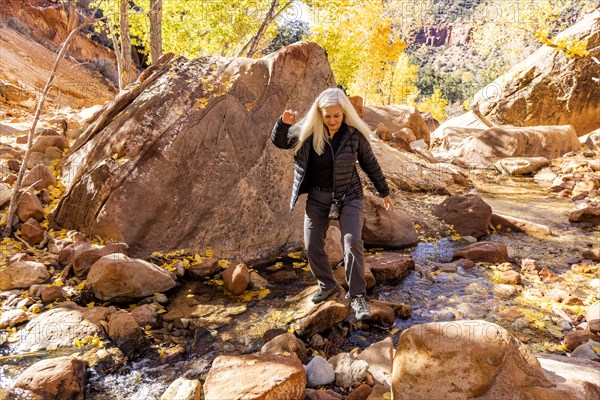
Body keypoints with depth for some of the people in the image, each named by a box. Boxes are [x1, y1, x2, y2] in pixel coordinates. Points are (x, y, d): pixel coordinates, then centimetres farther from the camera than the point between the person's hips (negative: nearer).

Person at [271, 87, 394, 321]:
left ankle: (357, 296, -4)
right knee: (312, 247, 2)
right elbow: (279, 142, -1)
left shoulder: (355, 135, -10)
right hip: (318, 197, 2)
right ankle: (328, 286, 26)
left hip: (348, 196, -2)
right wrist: (283, 123, -23)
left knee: (353, 242, -18)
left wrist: (384, 192, 10)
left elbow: (370, 165, 2)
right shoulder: (307, 131, -9)